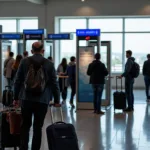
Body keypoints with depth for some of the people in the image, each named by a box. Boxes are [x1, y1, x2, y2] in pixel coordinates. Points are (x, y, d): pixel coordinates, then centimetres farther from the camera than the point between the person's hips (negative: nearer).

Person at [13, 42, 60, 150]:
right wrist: (57, 100, 9)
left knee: (25, 125, 12)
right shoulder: (49, 64, -1)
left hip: (26, 99, 1)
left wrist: (16, 97, 11)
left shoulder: (24, 62, 2)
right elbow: (54, 84, 0)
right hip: (42, 100, -1)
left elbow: (18, 81, 3)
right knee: (38, 127, 8)